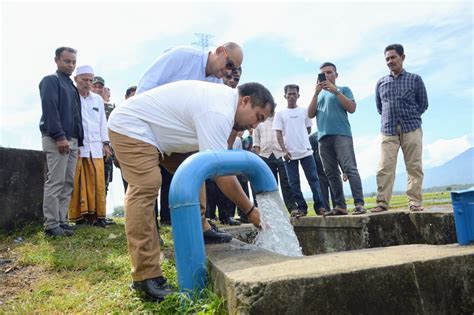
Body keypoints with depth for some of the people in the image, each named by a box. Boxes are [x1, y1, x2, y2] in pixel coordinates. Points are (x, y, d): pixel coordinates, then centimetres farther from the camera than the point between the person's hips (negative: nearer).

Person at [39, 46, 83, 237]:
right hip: (56, 139, -8)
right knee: (55, 182, -9)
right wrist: (60, 136, -21)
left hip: (72, 140, 8)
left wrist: (78, 140, 15)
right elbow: (50, 109, -13)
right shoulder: (50, 80, 0)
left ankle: (61, 221, 11)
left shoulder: (72, 86, 24)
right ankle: (51, 225, -5)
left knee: (68, 183, 6)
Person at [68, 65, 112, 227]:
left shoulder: (98, 99, 18)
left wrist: (105, 143, 12)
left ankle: (96, 215, 5)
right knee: (78, 183, -4)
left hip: (95, 147, 4)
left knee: (97, 182, -1)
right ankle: (79, 216, 1)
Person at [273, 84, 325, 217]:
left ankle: (319, 206, 2)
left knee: (313, 179, -1)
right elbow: (278, 134, 0)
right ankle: (301, 208, 9)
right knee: (293, 182, 2)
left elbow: (309, 129, 18)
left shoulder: (304, 111, 11)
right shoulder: (280, 113, 6)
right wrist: (284, 150, -10)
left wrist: (299, 136, 5)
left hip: (306, 151, 1)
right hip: (289, 153, 0)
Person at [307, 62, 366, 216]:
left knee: (350, 168, -15)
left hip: (342, 134, -4)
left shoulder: (343, 89, 14)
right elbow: (310, 114, 11)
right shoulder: (319, 95, 24)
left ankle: (359, 204, -18)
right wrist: (316, 93, 1)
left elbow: (352, 108, -1)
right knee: (331, 174, 0)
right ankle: (340, 206, 1)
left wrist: (336, 91, -6)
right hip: (323, 137, 4)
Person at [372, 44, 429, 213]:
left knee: (414, 166, -2)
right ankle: (382, 202, -5)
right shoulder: (381, 83, 14)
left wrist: (409, 117, 7)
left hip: (411, 128, -1)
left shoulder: (415, 79, 9)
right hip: (388, 130, 1)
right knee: (385, 167, -7)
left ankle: (415, 201, 3)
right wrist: (390, 117, 11)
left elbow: (423, 104, 11)